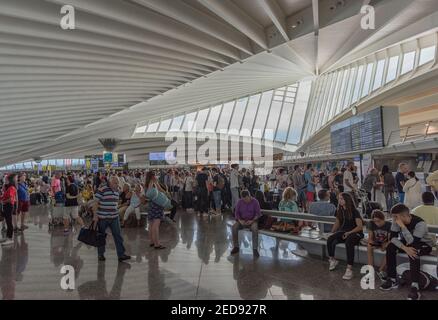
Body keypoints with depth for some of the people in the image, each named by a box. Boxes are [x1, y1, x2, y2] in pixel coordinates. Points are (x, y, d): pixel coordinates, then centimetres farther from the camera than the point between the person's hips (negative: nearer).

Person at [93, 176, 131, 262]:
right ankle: (100, 254, 28)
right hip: (102, 217, -5)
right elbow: (96, 203, -13)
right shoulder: (101, 190, -14)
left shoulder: (117, 190, 8)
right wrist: (95, 216, -13)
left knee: (118, 235, 1)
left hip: (114, 217, 5)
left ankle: (121, 255, 5)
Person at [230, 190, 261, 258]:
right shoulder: (239, 202, -1)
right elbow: (236, 213, 1)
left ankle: (255, 249, -28)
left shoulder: (255, 202, -7)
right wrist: (240, 220, -17)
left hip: (252, 221, -2)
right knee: (234, 227, -27)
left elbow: (258, 213, -7)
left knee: (255, 228, -36)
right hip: (242, 220, 3)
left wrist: (252, 221, -21)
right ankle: (236, 247, -13)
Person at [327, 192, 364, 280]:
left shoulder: (354, 211, -8)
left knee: (348, 243, -39)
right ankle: (332, 260, -1)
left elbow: (360, 227, -13)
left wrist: (349, 233, -22)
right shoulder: (339, 211, 10)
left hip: (355, 233, -5)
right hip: (343, 232, 5)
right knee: (330, 240, -25)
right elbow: (337, 223, 20)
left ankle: (349, 269, -36)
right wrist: (332, 232, 5)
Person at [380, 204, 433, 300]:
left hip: (424, 245, -5)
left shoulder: (420, 223, -33)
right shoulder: (396, 221, -18)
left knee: (413, 252, -38)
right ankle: (392, 279, -10)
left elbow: (412, 242, -41)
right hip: (407, 242, 6)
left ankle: (415, 286, -32)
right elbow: (393, 237, -20)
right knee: (390, 247, -20)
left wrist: (402, 226, -45)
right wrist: (405, 248, -35)